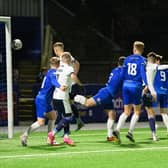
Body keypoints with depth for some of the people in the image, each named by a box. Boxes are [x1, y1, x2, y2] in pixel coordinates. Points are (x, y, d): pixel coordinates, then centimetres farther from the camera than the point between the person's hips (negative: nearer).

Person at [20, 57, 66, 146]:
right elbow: (53, 81, -36)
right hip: (42, 100, -10)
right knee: (41, 122, -12)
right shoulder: (53, 72, -14)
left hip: (45, 100, 10)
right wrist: (59, 87, -55)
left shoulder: (50, 72, 14)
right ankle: (25, 135, -11)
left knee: (53, 116, 17)